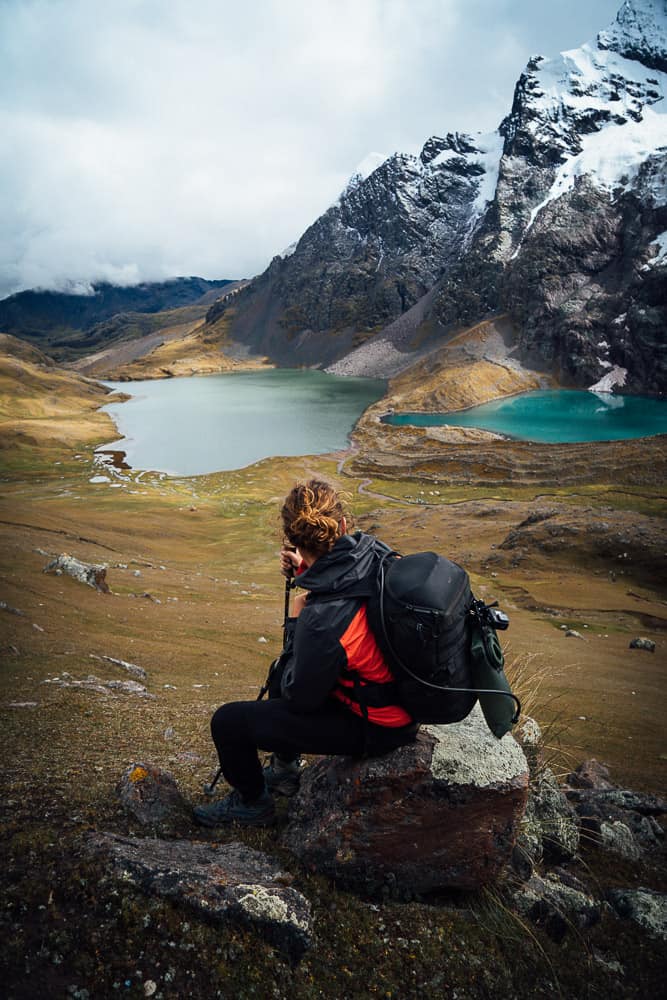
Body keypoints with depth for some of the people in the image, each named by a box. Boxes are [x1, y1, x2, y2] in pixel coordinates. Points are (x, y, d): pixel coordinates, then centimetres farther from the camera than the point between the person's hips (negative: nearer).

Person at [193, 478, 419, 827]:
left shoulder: (322, 619, -36)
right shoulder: (375, 551, -14)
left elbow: (300, 698, -18)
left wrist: (295, 624, -10)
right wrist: (306, 572, 0)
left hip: (374, 726, -8)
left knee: (227, 722, -2)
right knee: (281, 671, 30)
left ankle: (252, 803, 28)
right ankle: (284, 770, 47)